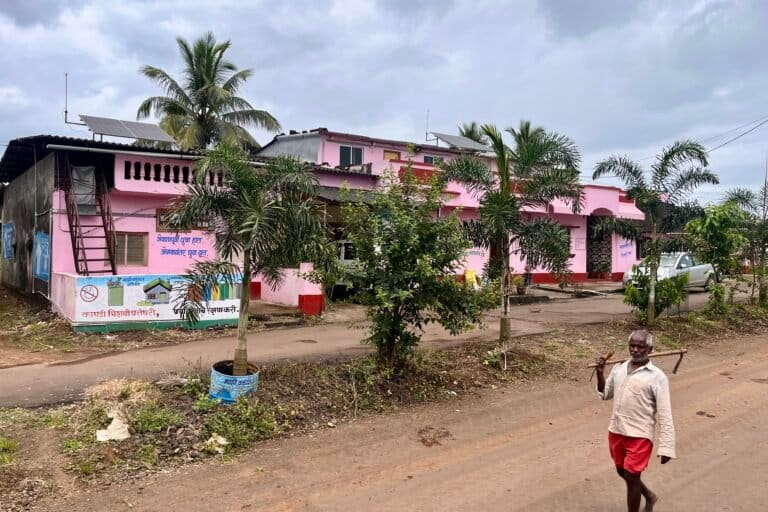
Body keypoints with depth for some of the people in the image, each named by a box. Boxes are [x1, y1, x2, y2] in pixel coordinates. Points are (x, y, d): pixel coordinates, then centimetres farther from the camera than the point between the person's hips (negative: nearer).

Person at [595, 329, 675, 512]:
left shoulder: (657, 376, -12)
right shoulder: (619, 368, 3)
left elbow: (665, 414, -13)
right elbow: (605, 394, 16)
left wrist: (666, 447, -15)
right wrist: (600, 373, 0)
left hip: (639, 435, -6)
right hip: (616, 431, 6)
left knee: (631, 477, 0)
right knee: (622, 472, 22)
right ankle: (649, 496, 49)